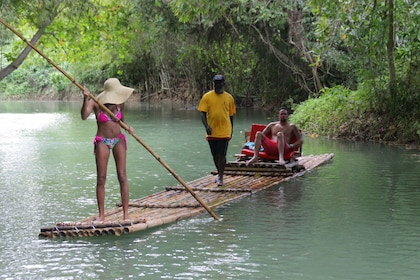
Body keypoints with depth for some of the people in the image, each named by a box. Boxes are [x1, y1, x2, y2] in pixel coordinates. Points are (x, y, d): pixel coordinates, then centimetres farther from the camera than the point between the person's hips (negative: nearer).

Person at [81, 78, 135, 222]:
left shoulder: (119, 103, -2)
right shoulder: (95, 103, -11)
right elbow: (84, 116, -27)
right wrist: (86, 99, -38)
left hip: (118, 140, 2)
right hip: (102, 142, -2)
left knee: (122, 177, -6)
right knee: (101, 179, -2)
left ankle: (126, 214, -5)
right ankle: (101, 215, 5)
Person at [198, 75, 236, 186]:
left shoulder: (229, 98, 3)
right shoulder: (207, 97, 0)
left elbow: (231, 115, 11)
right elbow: (203, 113, -4)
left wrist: (231, 130, 13)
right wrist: (206, 126, -19)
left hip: (224, 132, -1)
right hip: (212, 132, 1)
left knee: (222, 154, -8)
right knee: (215, 155, 13)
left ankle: (221, 177, -1)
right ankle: (219, 174, 31)